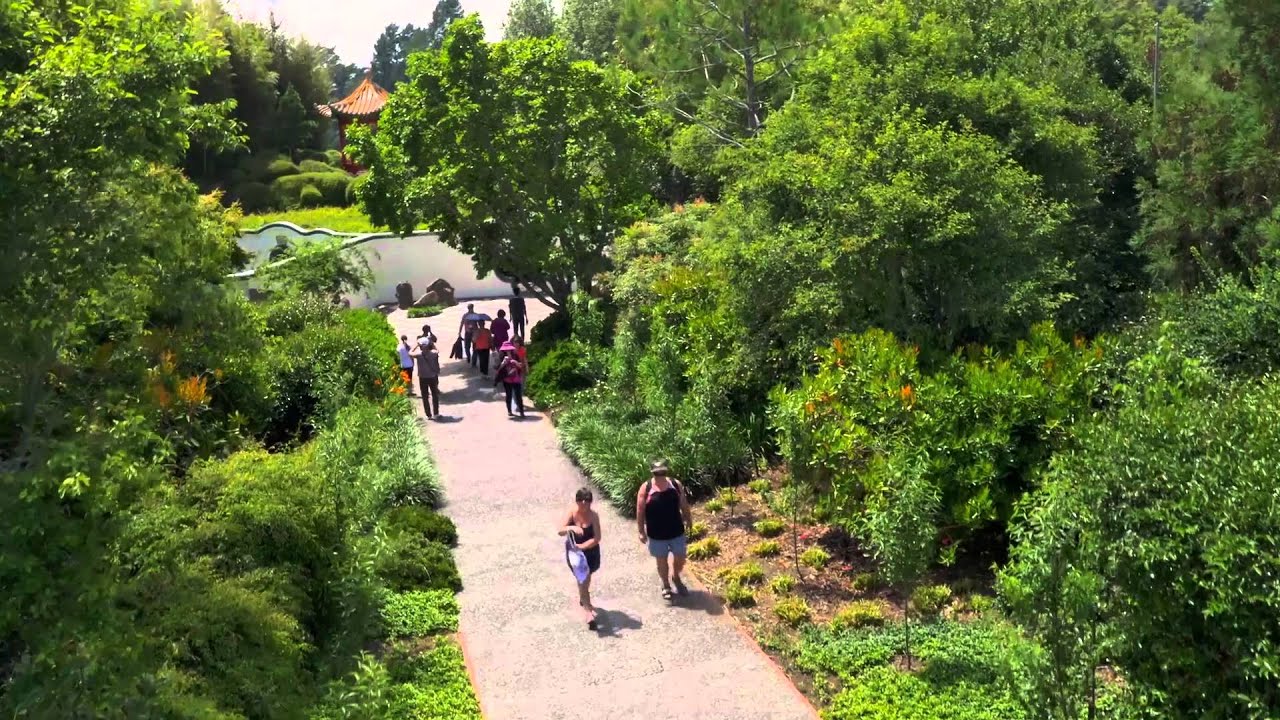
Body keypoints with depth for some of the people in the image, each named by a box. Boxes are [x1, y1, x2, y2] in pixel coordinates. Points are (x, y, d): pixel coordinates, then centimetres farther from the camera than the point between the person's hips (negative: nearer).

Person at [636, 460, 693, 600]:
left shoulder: (676, 484, -8)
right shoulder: (645, 488, -15)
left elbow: (684, 505, 4)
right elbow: (640, 512, -8)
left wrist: (689, 522, 9)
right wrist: (641, 532, -7)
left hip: (677, 531, 2)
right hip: (657, 534, -2)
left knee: (680, 559, 14)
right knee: (662, 560, 15)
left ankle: (676, 577, 44)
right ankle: (666, 585, 37)